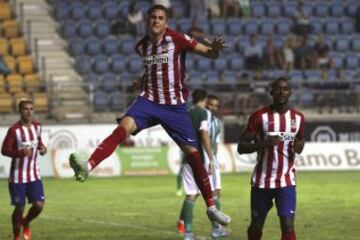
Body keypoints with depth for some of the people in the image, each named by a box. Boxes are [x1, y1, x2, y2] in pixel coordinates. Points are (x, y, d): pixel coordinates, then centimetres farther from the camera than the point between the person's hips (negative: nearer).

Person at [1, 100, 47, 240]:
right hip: (18, 177, -5)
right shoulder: (14, 130, -15)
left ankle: (26, 223, 26)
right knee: (19, 208, 1)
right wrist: (21, 152, -31)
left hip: (34, 175, 5)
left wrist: (42, 147, -2)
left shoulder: (37, 126, 3)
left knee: (39, 205, -5)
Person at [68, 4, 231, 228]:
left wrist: (215, 49, -33)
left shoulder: (177, 39, -7)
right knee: (124, 126, -27)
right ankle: (87, 166, -45)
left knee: (192, 152, -1)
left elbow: (208, 53, -12)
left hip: (175, 105, -2)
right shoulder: (142, 46, 7)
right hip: (149, 100, 2)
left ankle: (211, 207, 11)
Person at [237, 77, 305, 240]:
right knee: (256, 226, 11)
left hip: (286, 181, 1)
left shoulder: (298, 117, 2)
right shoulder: (260, 116, -8)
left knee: (288, 226, -14)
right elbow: (241, 147, -8)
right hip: (262, 181, -1)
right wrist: (262, 143, -27)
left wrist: (299, 146, -4)